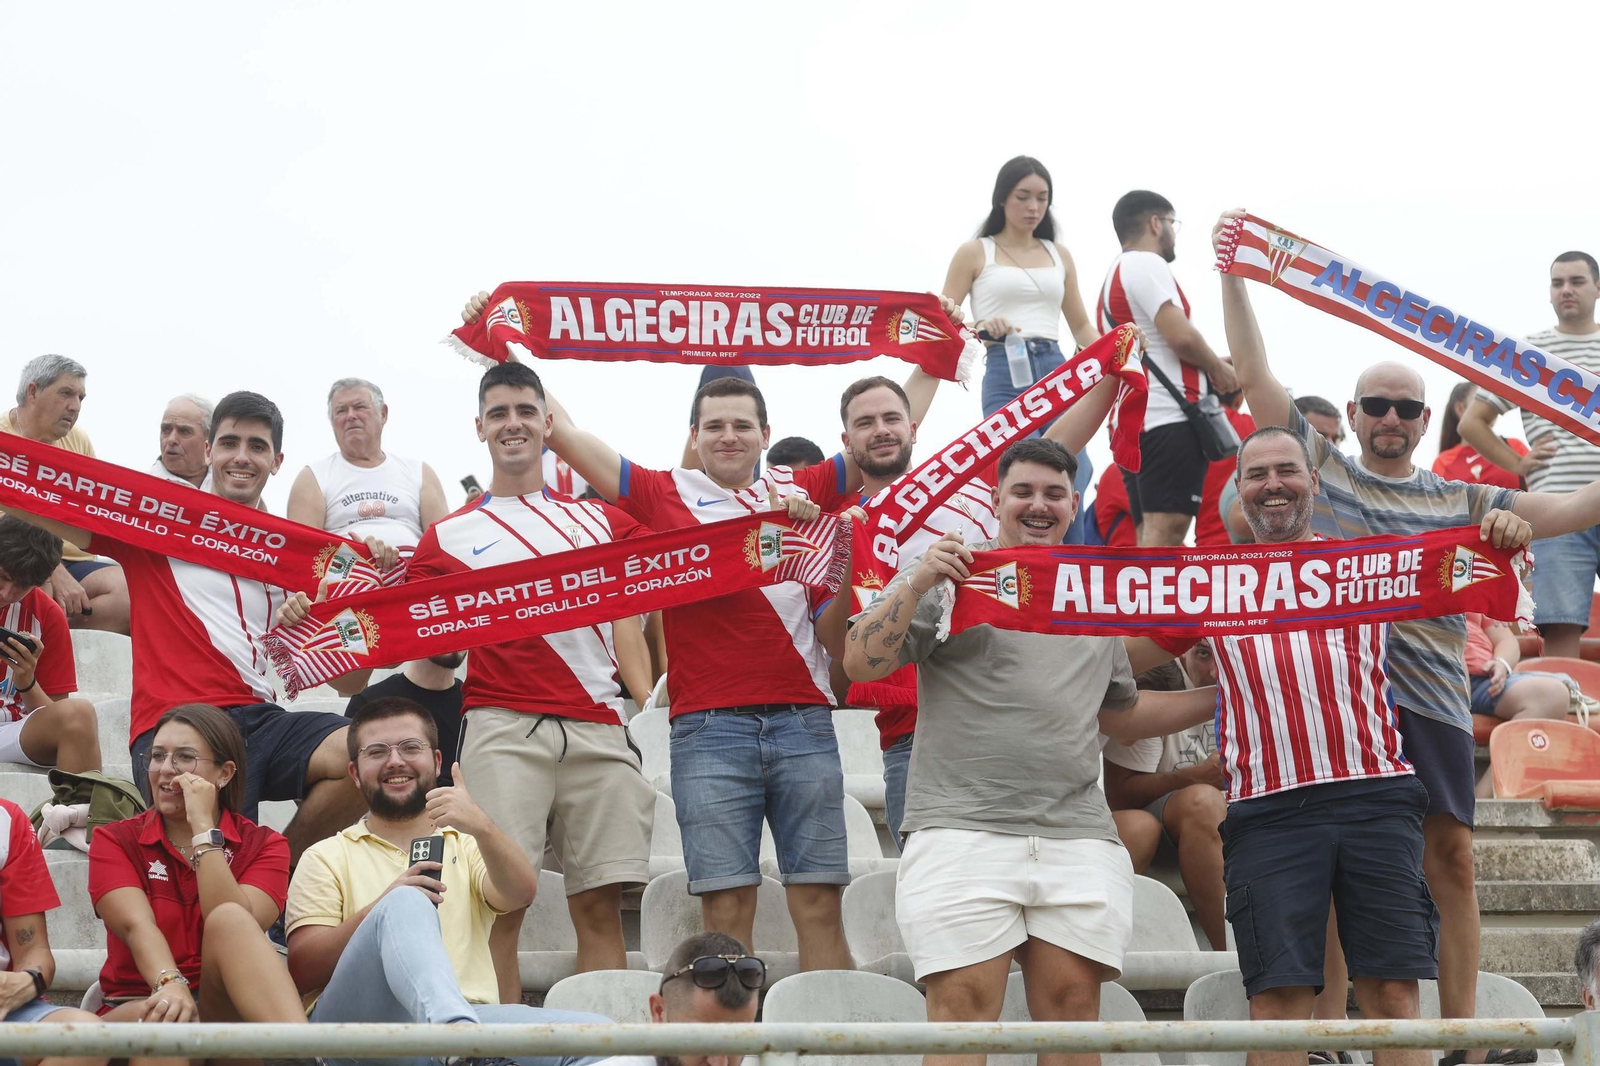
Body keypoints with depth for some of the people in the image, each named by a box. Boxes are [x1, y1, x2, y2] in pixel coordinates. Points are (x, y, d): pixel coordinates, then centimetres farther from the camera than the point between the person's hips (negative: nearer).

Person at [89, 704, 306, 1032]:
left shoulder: (263, 845, 10)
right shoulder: (114, 840, 10)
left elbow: (233, 926, -12)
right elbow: (137, 926, -11)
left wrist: (203, 828, -11)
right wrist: (170, 984, -32)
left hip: (227, 1010, 1)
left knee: (229, 919, -33)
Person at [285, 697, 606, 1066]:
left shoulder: (466, 845, 27)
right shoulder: (327, 857, 20)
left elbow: (520, 895, 4)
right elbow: (302, 970, 5)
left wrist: (481, 827, -16)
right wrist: (384, 907, -11)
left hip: (470, 1013, 2)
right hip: (358, 1019, -2)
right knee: (406, 903, -35)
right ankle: (457, 1027, -56)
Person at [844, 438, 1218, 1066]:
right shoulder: (951, 574, 6)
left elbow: (1121, 715, 33)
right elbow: (860, 665, -3)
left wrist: (1219, 695, 26)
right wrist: (916, 584, -14)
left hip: (1078, 835, 4)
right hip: (962, 831, -4)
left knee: (1073, 1004, -3)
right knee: (964, 1007, -10)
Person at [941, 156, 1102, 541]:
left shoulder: (1059, 255, 20)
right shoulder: (975, 253, 9)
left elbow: (1081, 326, 23)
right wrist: (980, 328, -18)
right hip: (1005, 374, -3)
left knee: (1071, 488, -12)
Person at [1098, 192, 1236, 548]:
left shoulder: (1115, 275, 26)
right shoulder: (1148, 265, -4)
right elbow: (1181, 335, -16)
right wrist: (1219, 369, 1)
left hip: (1132, 422, 10)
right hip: (1168, 418, -10)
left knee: (1150, 537, 6)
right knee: (1166, 532, -17)